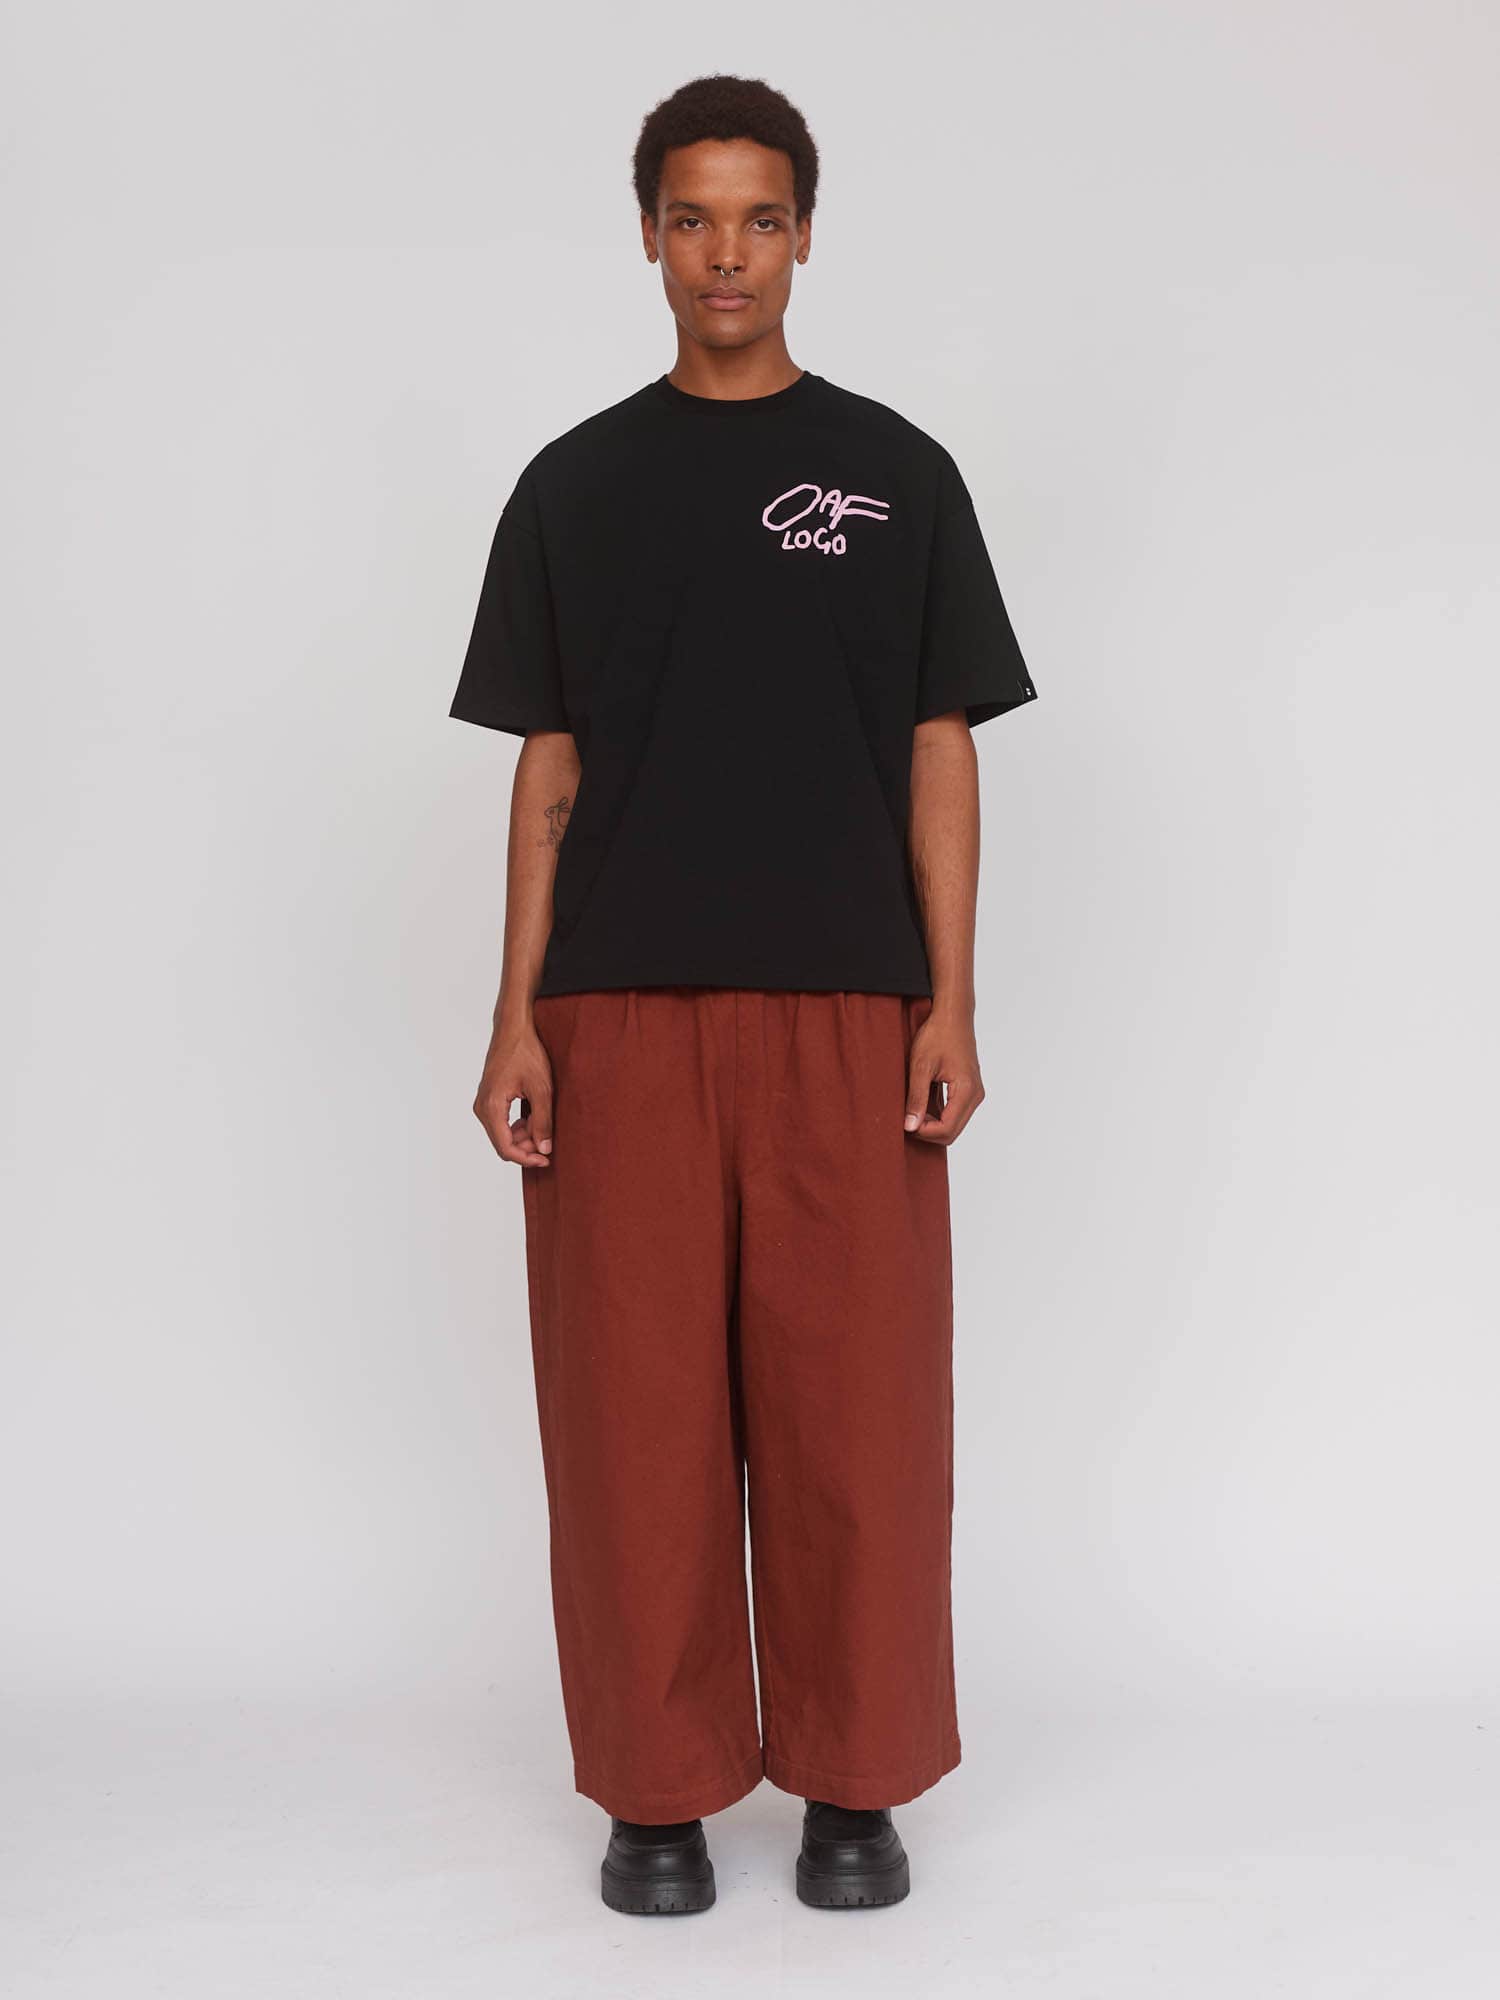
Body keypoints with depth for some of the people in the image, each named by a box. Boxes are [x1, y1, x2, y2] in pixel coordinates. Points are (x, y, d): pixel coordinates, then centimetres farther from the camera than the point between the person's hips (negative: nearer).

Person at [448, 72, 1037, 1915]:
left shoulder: (897, 474, 7)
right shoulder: (575, 485, 9)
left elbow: (940, 756, 4)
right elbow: (548, 770, 7)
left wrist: (951, 1006, -5)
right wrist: (516, 1018, -1)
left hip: (844, 1014, 0)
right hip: (622, 1018, 1)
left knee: (856, 1405, 2)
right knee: (635, 1405, 4)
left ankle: (854, 1781, 19)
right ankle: (660, 1786, 19)